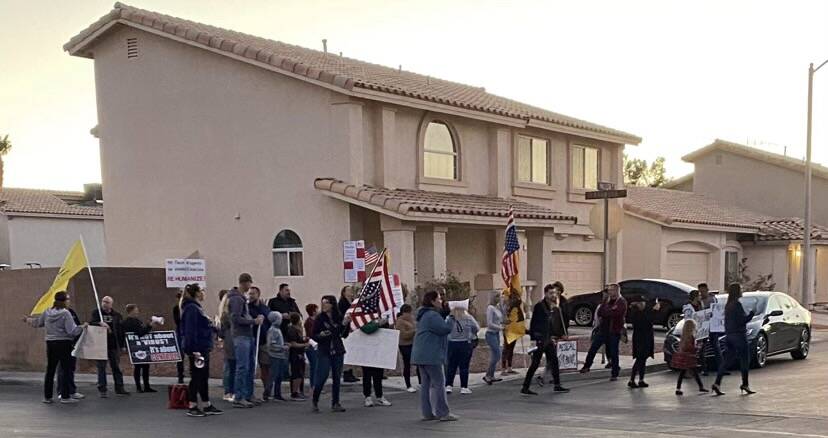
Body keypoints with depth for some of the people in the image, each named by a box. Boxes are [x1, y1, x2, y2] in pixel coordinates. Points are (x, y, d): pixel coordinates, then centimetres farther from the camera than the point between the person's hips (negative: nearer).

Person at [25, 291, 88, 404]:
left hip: (50, 344, 6)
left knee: (50, 370, 12)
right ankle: (65, 396, 3)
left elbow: (38, 322, 20)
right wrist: (82, 327, -4)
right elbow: (72, 330, -19)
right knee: (65, 370, 2)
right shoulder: (65, 313, -15)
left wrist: (28, 320, 39)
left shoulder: (47, 312, 3)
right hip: (63, 344, -6)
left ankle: (47, 396, 18)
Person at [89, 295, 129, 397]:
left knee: (116, 367, 7)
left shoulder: (116, 315, 9)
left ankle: (119, 388, 14)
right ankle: (102, 389, 8)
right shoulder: (96, 312, 3)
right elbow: (91, 323, -11)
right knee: (101, 367, 2)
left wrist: (122, 344, 3)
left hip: (114, 345, 2)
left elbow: (121, 330, 9)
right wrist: (100, 323, -30)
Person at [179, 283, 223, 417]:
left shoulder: (196, 307, 16)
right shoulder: (191, 309, -15)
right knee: (196, 377, -3)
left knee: (203, 377, 13)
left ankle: (207, 406, 19)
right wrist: (194, 350, -24)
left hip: (203, 348, 10)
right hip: (197, 349, -10)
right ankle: (192, 407, 5)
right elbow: (190, 331, -21)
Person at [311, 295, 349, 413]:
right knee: (321, 377, -7)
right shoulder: (320, 318, -5)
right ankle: (315, 402, 9)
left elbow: (344, 335, 6)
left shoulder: (339, 318, 2)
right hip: (324, 351, -3)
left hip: (338, 351, 3)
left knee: (337, 378, 7)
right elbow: (314, 336, -3)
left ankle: (335, 403, 15)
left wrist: (345, 324, -9)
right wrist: (320, 335, -24)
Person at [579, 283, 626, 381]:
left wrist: (605, 312, -9)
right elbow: (599, 312, 2)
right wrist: (610, 311, -14)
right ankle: (586, 366, 18)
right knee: (593, 348, 4)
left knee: (613, 353, 1)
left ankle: (615, 374, 12)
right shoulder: (606, 300, 11)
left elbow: (615, 313, -24)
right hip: (603, 329, 5)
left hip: (614, 331, -5)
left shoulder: (622, 302, -8)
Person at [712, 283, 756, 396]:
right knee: (745, 360, 4)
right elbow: (742, 320, -16)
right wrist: (752, 314, -3)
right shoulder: (737, 304, -14)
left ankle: (717, 383, -2)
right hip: (739, 335, -8)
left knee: (728, 359, 7)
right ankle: (745, 384, 9)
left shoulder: (728, 305, 12)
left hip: (729, 335, 8)